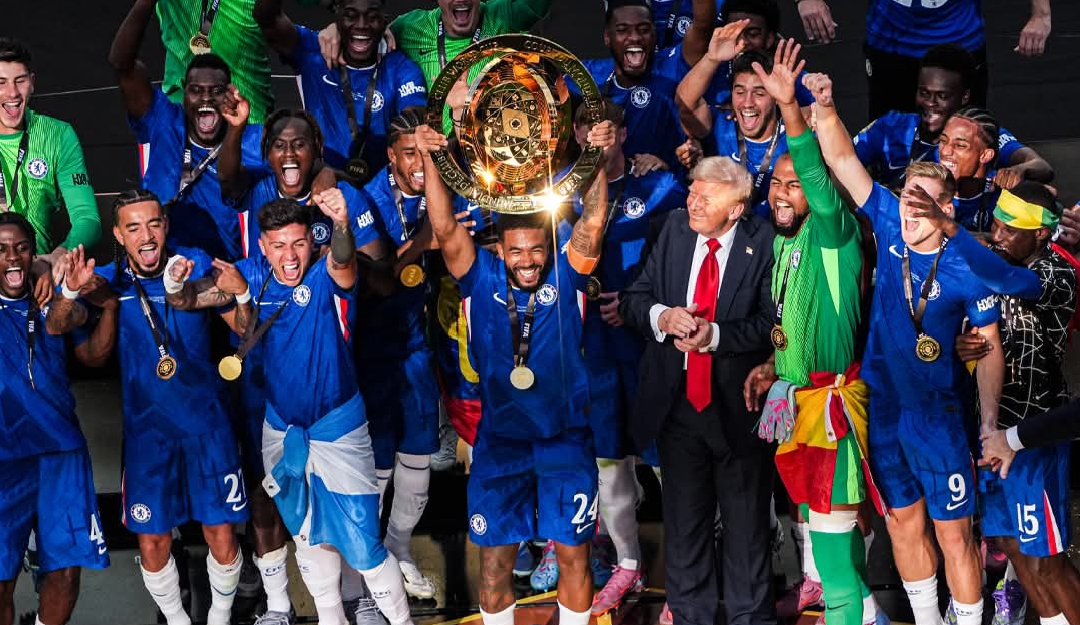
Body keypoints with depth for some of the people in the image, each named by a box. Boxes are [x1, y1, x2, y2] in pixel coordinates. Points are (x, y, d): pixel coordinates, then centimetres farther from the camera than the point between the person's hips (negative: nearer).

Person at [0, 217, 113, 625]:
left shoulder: (49, 301, 11)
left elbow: (92, 354, 16)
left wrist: (109, 306, 0)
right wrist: (69, 295, -36)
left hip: (61, 451, 4)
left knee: (66, 567, 2)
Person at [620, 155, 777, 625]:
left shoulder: (762, 243, -10)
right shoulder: (675, 229, 3)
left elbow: (771, 323, -14)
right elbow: (633, 299, 4)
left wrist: (716, 335, -24)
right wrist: (662, 316, -16)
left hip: (738, 404, -4)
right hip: (677, 399, 4)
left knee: (746, 523, 10)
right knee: (684, 520, 15)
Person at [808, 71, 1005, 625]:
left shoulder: (967, 268, -15)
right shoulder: (889, 226, -6)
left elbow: (989, 348, -10)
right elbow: (842, 158, -7)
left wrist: (990, 423, -17)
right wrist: (824, 107, -22)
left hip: (937, 413, -4)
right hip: (883, 406, 5)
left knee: (953, 533, 0)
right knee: (903, 523, 15)